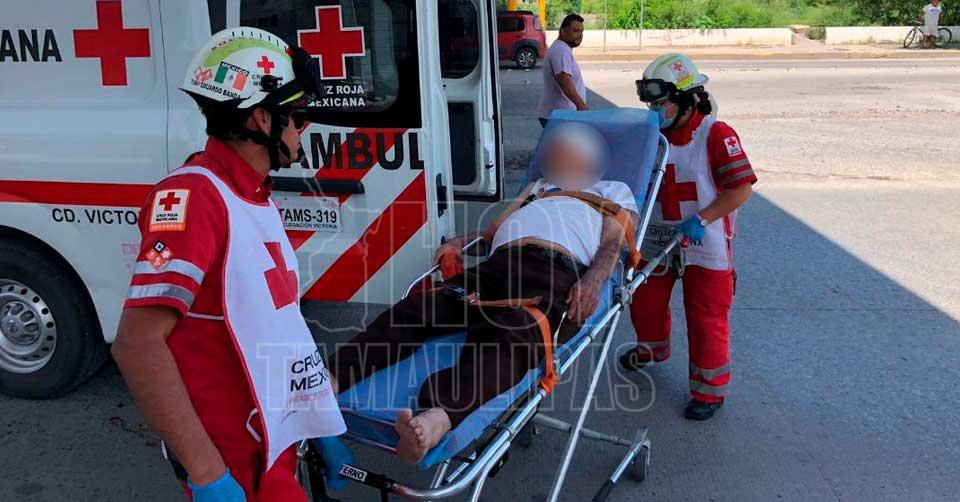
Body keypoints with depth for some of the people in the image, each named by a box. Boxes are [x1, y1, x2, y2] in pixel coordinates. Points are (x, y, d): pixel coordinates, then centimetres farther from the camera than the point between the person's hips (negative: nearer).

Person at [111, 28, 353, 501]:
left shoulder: (257, 200, 9)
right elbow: (137, 345, -25)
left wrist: (320, 424, 13)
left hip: (274, 444, 8)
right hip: (235, 462, -8)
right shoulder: (193, 195, -20)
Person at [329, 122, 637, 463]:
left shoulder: (614, 190, 31)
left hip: (557, 272, -5)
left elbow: (613, 242, 12)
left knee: (509, 337, -38)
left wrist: (593, 279, -9)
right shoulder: (538, 186, 42)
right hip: (497, 264, 5)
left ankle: (438, 418, -63)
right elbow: (494, 230, 34)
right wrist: (460, 242, 13)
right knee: (414, 311, -22)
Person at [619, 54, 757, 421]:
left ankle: (709, 390, 19)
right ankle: (653, 349, 51)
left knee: (706, 318, 3)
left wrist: (701, 219, -25)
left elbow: (741, 188, -19)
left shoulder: (716, 135, -17)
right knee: (645, 301, 22)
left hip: (704, 244, -6)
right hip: (656, 239, 7)